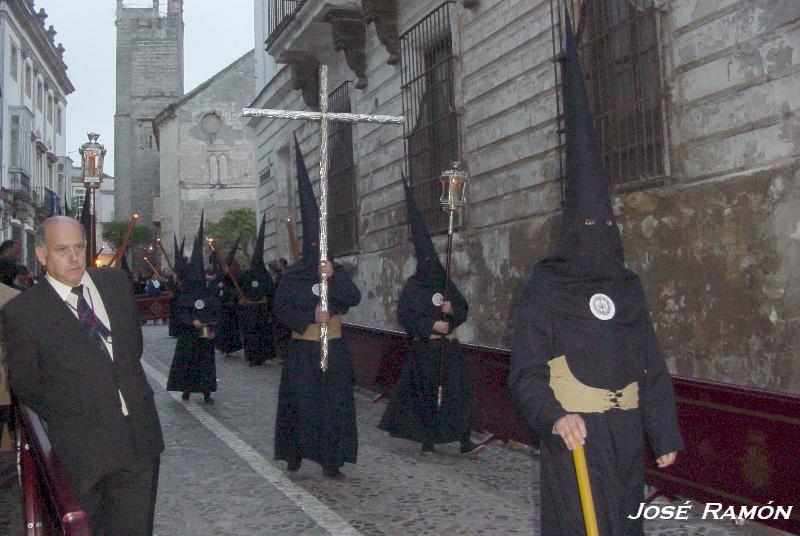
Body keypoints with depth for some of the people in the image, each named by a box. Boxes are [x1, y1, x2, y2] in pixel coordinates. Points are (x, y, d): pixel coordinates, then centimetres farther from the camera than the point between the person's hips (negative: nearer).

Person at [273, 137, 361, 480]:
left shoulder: (338, 271, 6)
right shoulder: (293, 275, 0)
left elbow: (354, 299, -9)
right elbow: (280, 307, -7)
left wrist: (333, 277, -23)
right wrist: (310, 317, -20)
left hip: (334, 349, 2)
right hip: (302, 350, -2)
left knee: (335, 403, 0)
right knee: (301, 401, 2)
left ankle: (330, 460, 5)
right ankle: (295, 453, 18)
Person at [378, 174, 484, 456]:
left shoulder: (446, 284, 11)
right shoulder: (412, 287, -3)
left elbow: (464, 309, 12)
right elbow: (405, 315, -11)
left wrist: (451, 310, -10)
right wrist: (432, 325, -18)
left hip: (450, 348, 4)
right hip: (425, 349, -4)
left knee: (457, 392, -2)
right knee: (427, 394, 0)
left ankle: (465, 441, 0)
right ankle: (427, 441, 12)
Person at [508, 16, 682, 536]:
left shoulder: (628, 285, 7)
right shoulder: (546, 288, -7)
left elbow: (651, 361, 11)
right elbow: (525, 369, -10)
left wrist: (665, 431, 10)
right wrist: (553, 415, -27)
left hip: (627, 430, 5)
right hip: (573, 430, -5)